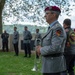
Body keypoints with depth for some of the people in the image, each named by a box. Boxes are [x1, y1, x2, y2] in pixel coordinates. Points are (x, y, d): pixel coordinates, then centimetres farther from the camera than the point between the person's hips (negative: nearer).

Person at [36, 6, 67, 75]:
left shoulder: (58, 28, -17)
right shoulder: (52, 28, 15)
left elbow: (55, 48, -27)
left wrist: (41, 50, -12)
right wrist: (41, 48, 2)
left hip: (54, 67, -10)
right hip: (50, 64, 10)